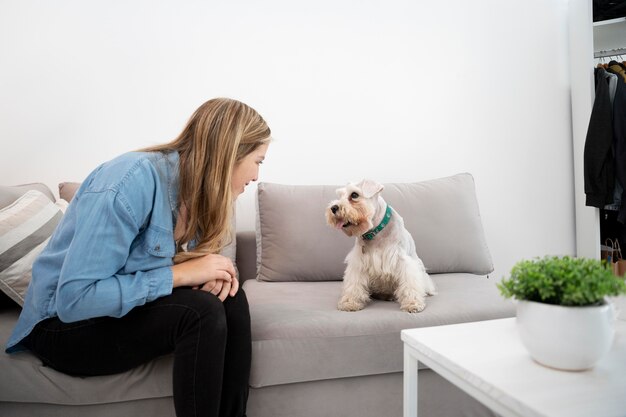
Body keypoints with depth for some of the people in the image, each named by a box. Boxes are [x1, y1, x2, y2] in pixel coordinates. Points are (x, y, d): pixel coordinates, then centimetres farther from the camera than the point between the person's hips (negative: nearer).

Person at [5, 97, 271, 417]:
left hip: (125, 306, 7)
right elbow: (74, 298, -30)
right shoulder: (134, 180, -29)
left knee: (230, 299, -14)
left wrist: (215, 272, -18)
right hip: (66, 324, -7)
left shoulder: (197, 188, -4)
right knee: (200, 313, -27)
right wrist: (179, 273, -29)